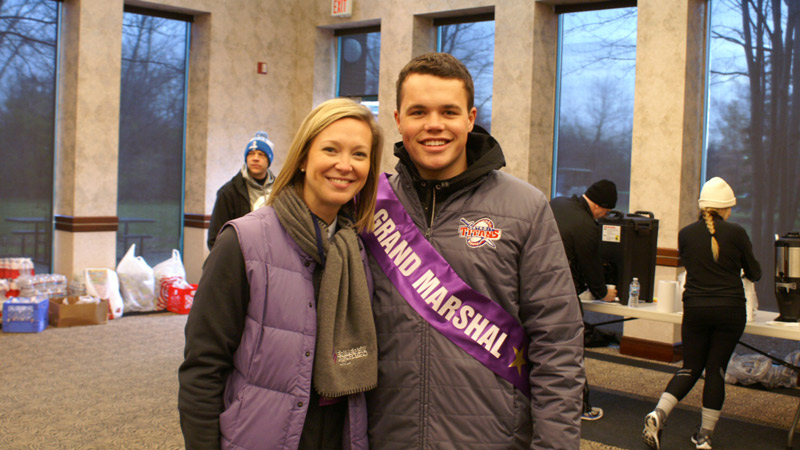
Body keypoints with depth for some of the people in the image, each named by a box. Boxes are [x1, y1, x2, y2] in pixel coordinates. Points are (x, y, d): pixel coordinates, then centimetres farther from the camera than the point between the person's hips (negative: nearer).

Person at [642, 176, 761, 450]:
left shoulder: (686, 234, 1)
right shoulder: (736, 234, -7)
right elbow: (754, 274, 5)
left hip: (695, 309, 2)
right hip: (730, 310, -2)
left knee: (691, 367, 12)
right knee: (716, 370, 7)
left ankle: (658, 415, -7)